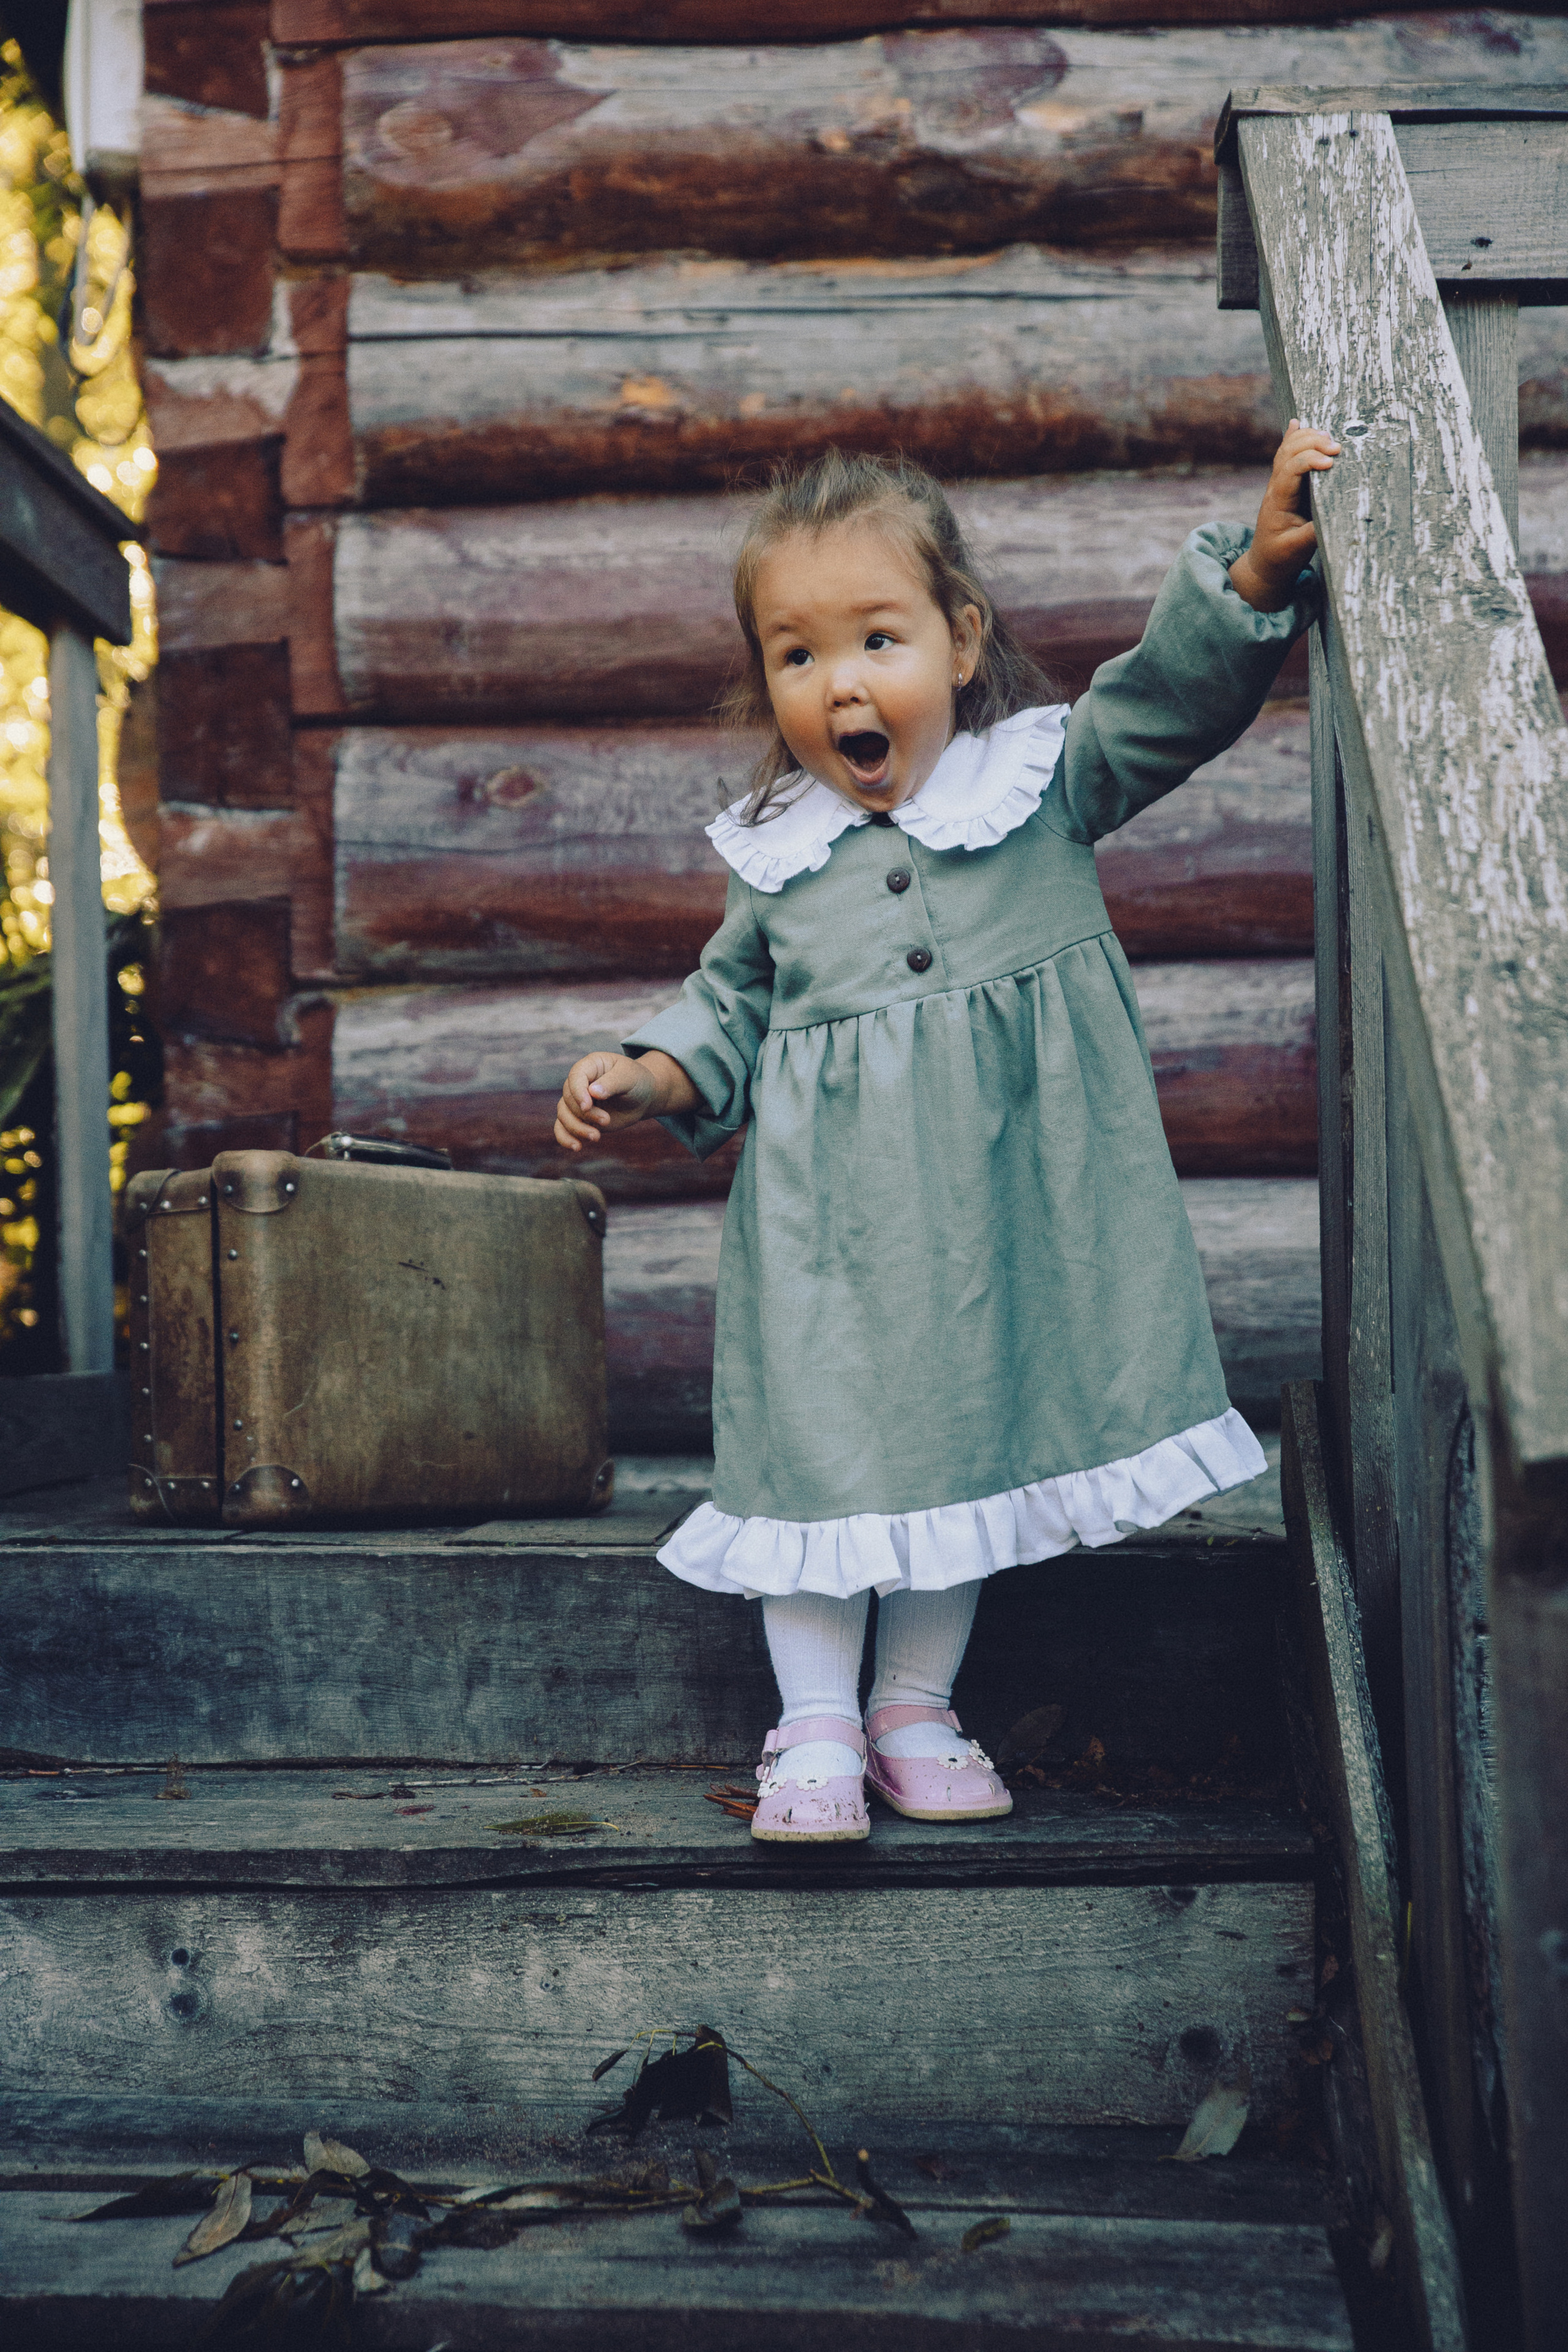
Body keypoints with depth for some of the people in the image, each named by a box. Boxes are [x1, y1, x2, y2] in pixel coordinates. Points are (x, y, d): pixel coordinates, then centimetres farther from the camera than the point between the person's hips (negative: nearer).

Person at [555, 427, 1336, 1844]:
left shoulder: (1045, 783, -1)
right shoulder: (776, 856, 3)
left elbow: (1179, 692, -8)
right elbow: (732, 1008, 14)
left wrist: (1258, 564, -22)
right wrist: (654, 1075, -3)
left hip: (1001, 1200, 0)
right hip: (830, 1220, 0)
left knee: (977, 1430, 9)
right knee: (818, 1439, -1)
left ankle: (917, 1706, 24)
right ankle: (817, 1725, 13)